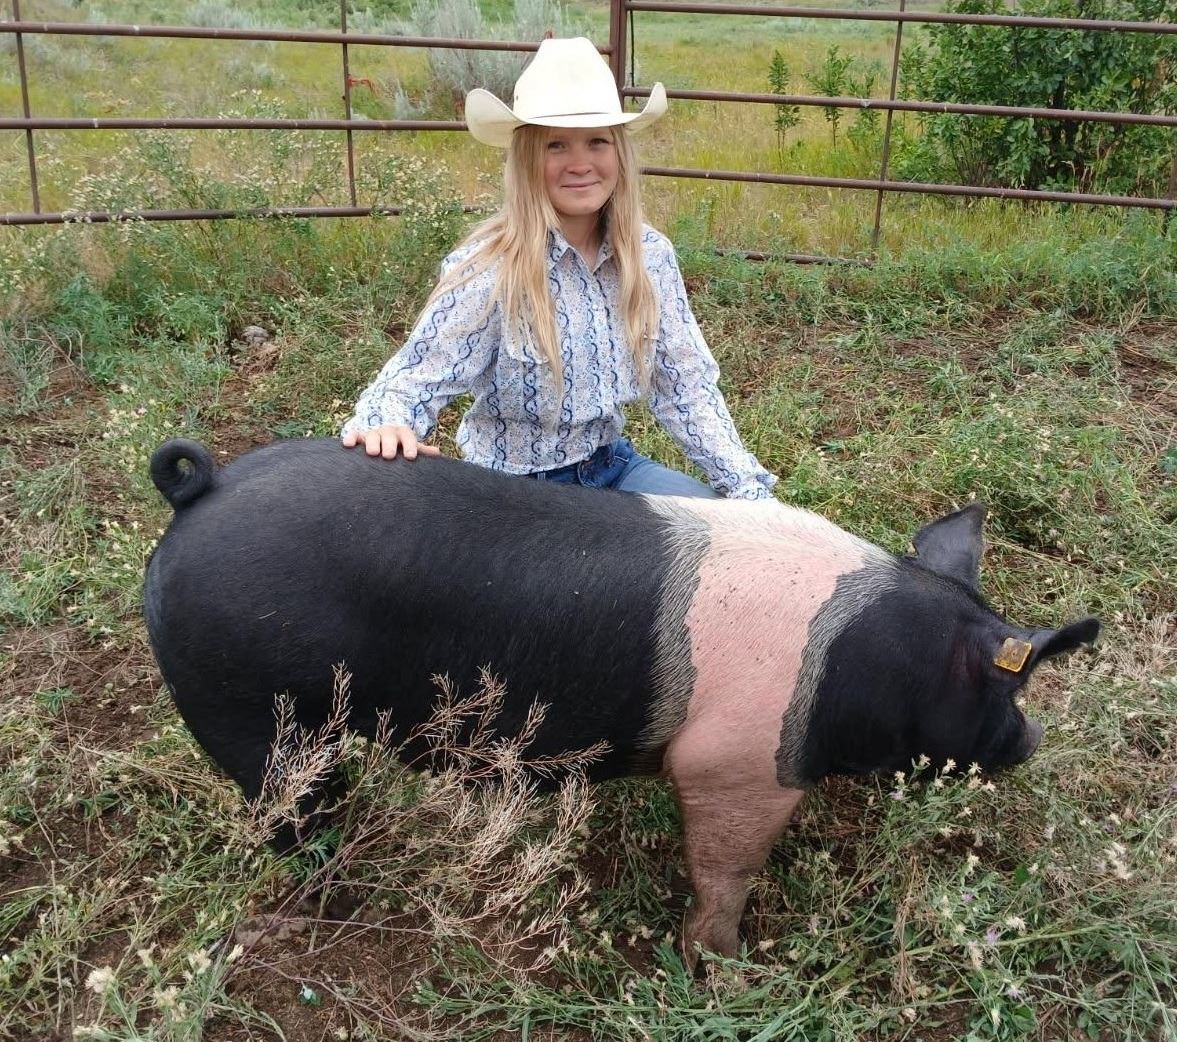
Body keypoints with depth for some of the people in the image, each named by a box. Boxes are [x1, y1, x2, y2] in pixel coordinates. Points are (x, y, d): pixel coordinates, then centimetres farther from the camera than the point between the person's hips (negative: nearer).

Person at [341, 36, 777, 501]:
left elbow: (686, 387, 0)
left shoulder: (649, 255, -6)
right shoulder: (489, 269, -20)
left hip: (612, 466, 5)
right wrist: (385, 427, -43)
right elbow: (417, 378, -19)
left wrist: (749, 488, -7)